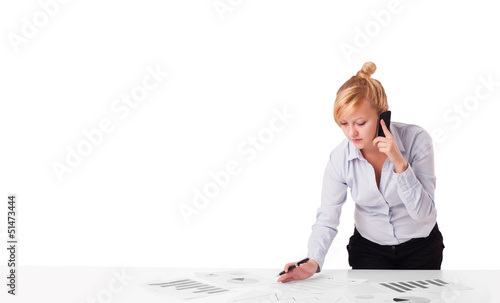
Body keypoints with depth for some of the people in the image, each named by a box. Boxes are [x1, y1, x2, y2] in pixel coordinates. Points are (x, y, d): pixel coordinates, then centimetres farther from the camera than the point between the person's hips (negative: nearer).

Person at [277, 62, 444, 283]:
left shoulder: (416, 139, -24)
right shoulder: (340, 158, -18)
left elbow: (422, 211, -24)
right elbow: (327, 219, -17)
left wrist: (400, 163, -37)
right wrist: (313, 262, -35)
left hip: (420, 247, -1)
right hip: (369, 248, 1)